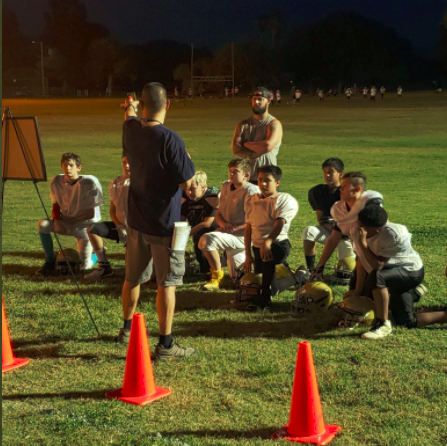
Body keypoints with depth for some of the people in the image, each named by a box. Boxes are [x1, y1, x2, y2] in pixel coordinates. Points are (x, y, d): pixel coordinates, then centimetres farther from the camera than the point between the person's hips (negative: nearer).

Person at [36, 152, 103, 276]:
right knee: (42, 224, -25)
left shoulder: (89, 183, -20)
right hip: (65, 223, 4)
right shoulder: (56, 182, -7)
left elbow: (91, 213, -16)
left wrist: (71, 221, -13)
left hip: (85, 225, -4)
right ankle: (50, 263, -8)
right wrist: (56, 220, -12)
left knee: (84, 267, -11)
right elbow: (56, 205, 7)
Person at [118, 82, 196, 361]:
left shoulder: (131, 129, -2)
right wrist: (186, 159, 2)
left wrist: (130, 108, 48)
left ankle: (128, 328, 38)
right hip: (164, 223, -7)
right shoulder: (170, 140, -23)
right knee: (167, 283, 1)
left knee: (133, 278, 20)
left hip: (136, 220, 7)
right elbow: (187, 182, -19)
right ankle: (166, 344, 5)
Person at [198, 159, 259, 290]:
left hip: (243, 236, -8)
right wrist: (223, 223, -10)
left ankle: (217, 275, -10)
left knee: (206, 240, -29)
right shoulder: (226, 186, 8)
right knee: (237, 278, 21)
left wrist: (235, 228, -24)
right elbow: (218, 214, 11)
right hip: (229, 235, 8)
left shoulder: (252, 192, -14)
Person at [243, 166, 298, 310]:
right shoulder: (251, 200, 13)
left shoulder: (284, 199, -3)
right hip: (257, 246, 7)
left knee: (267, 257, -39)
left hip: (278, 243, -7)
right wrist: (248, 256, 6)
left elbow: (280, 224, -18)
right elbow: (248, 228, 11)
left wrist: (267, 241, -36)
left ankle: (264, 298, -33)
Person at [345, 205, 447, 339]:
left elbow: (378, 266, -35)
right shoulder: (359, 232, -13)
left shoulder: (391, 235, -32)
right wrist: (358, 290, -1)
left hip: (411, 271, -8)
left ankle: (383, 325, -27)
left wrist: (363, 243, -40)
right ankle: (415, 293, 39)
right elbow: (362, 260, -2)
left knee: (376, 277, -38)